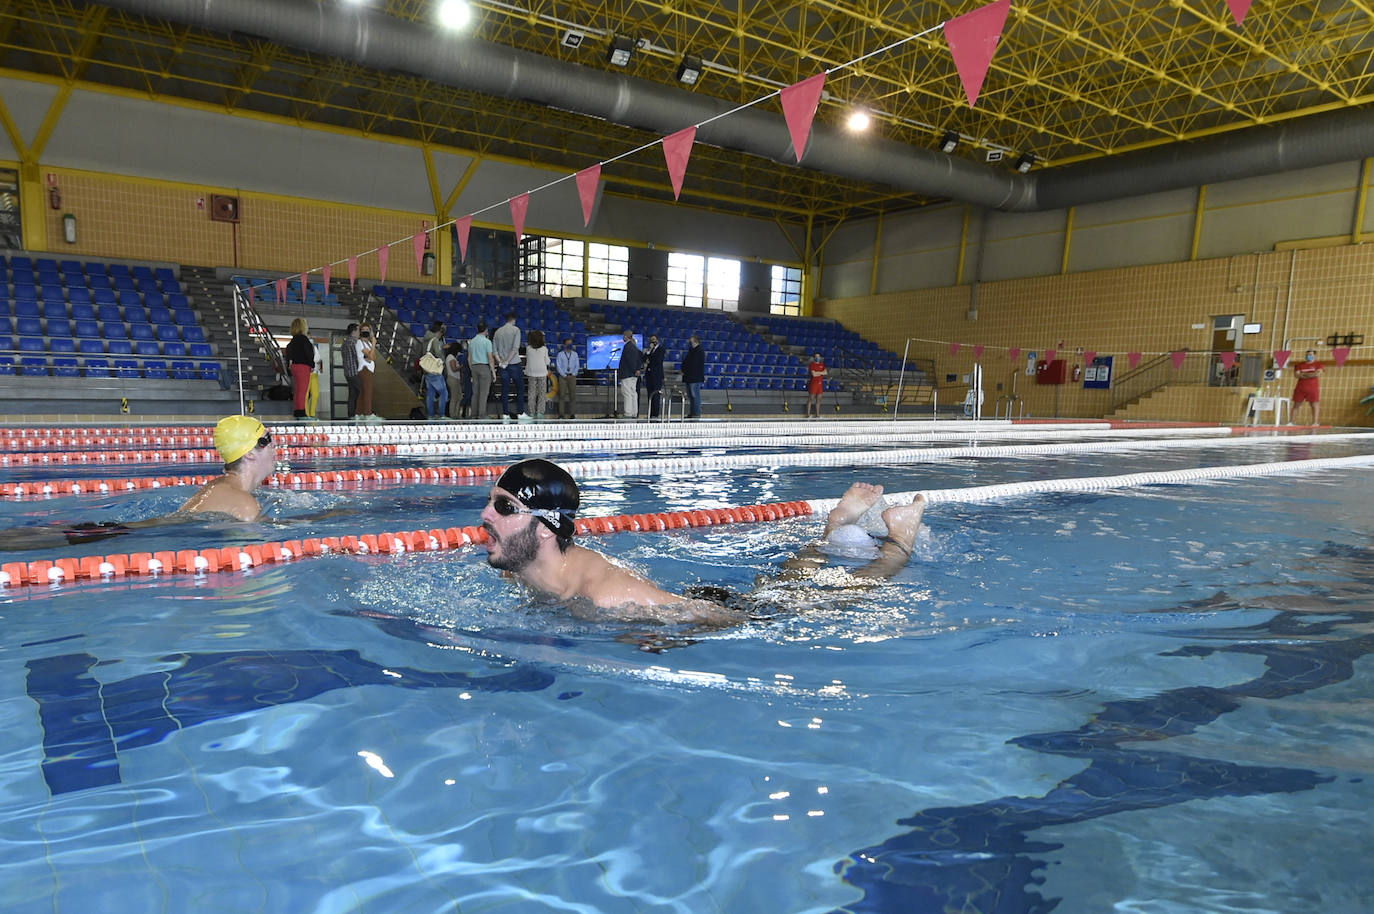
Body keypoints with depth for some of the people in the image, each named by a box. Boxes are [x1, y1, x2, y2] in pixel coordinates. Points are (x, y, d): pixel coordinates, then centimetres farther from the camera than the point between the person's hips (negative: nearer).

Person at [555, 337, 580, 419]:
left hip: (572, 376, 2)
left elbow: (577, 366, 8)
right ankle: (561, 414, -3)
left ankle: (572, 414, 1)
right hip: (562, 376, -2)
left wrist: (573, 375, -5)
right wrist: (565, 376, -10)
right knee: (562, 395, -5)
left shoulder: (575, 354, 7)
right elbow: (558, 366, -2)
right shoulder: (560, 354, 0)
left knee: (573, 395, -2)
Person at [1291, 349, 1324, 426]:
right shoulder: (1300, 365, 12)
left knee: (1315, 405, -6)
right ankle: (1290, 421, 3)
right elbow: (1297, 374, -2)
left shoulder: (1318, 364, 4)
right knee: (1296, 405, 3)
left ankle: (1315, 422, -9)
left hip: (1313, 388, -3)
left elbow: (1317, 373, -12)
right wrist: (1311, 375, -7)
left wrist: (1304, 374, -6)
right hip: (1300, 388, 3)